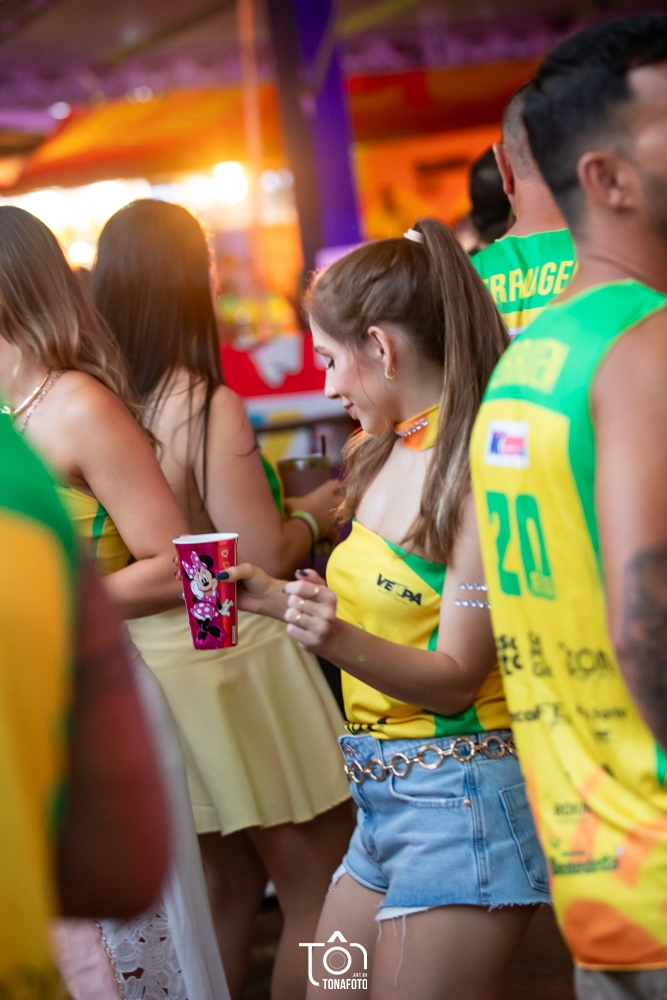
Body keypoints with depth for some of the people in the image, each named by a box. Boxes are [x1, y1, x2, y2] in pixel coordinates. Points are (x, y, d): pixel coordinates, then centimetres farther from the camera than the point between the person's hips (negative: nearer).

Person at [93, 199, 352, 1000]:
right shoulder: (206, 408, -19)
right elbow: (264, 559, -18)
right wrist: (313, 514, 1)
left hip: (149, 665, 7)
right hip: (234, 660, -7)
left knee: (224, 889, 21)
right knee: (317, 892, 8)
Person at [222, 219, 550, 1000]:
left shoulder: (475, 470, -16)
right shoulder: (384, 452, 9)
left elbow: (455, 678, -17)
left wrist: (341, 640, -31)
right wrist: (277, 599, 7)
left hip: (459, 794, -8)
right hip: (381, 792, 8)